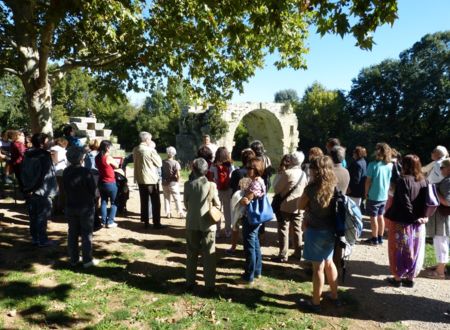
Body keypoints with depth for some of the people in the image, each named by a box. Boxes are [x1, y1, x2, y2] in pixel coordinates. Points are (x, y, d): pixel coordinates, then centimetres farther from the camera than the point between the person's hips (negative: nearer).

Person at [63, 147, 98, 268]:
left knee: (72, 233, 13)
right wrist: (91, 200, 5)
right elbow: (93, 189, -12)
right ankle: (87, 260, 8)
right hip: (86, 206, -5)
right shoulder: (86, 172, -18)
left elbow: (65, 188, 6)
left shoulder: (66, 172, -1)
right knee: (86, 234, 3)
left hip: (70, 206, 5)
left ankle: (74, 259, 21)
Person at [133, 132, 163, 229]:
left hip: (140, 179, 7)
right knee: (156, 202, 4)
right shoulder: (150, 150, -17)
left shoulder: (135, 150, 3)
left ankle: (145, 222, 19)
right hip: (151, 179, -6)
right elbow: (159, 163, -10)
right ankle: (156, 223, 6)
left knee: (144, 202, 14)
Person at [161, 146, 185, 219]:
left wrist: (163, 179, 11)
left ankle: (168, 213, 17)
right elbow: (178, 175, -18)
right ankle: (180, 213, 10)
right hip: (173, 183, -3)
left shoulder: (163, 162, -3)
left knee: (166, 198, 14)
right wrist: (178, 181, -3)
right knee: (177, 199, 6)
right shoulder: (175, 163, -15)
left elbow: (161, 172, 1)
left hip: (164, 183, 4)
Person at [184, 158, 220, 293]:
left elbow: (186, 204, 2)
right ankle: (210, 285, 11)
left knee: (191, 254, 15)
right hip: (207, 224, -2)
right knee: (209, 255, 7)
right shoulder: (211, 185, -11)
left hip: (192, 223, 2)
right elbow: (218, 204, -3)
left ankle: (190, 282, 23)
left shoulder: (188, 185, -7)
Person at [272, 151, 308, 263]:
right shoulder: (303, 174, 3)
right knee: (297, 230, 15)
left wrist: (279, 173, -3)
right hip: (298, 206, 6)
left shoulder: (287, 173, -17)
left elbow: (276, 189, -12)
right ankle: (298, 253, 22)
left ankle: (283, 255, 4)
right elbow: (305, 188, 12)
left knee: (283, 230, 2)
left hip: (286, 206, -6)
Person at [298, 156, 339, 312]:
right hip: (331, 230, 7)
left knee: (318, 267, 4)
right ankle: (334, 296, 38)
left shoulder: (312, 187, -18)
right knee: (328, 262, 23)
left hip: (316, 231, -7)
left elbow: (300, 205, -4)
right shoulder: (334, 186, 0)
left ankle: (315, 303, 19)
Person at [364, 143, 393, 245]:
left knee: (373, 217, 5)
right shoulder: (390, 165, -1)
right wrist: (386, 190, 17)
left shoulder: (373, 165, -16)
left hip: (373, 196, -5)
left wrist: (366, 192, -1)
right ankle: (380, 238, 24)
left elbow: (368, 181, -13)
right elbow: (391, 181, 6)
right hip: (384, 196, 5)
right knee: (380, 216, 16)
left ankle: (374, 239, 12)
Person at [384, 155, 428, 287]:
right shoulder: (424, 181, 2)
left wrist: (413, 218, -11)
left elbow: (405, 203, -21)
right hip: (418, 223, 6)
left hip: (401, 222, -6)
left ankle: (397, 278, 18)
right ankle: (410, 278, 25)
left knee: (399, 251, 9)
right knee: (414, 251, 16)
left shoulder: (403, 180, -18)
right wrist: (423, 216, 0)